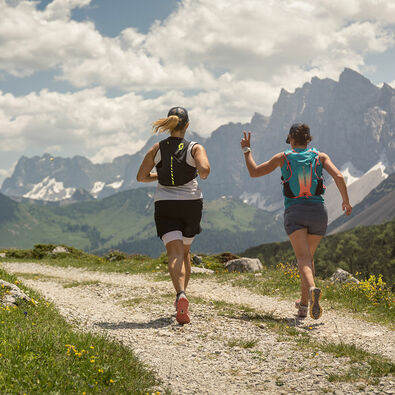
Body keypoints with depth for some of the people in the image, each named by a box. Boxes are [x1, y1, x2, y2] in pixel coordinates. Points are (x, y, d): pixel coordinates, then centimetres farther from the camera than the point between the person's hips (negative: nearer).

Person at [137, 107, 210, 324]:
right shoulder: (195, 148, -4)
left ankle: (181, 295, -33)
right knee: (185, 251, 20)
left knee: (175, 253, -8)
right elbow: (204, 170, -22)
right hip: (191, 203, 0)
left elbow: (141, 176, 2)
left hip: (165, 205, 0)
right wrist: (203, 175, 2)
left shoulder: (157, 149, 2)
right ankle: (181, 297, 26)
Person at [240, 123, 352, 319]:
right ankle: (304, 303, 26)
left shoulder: (283, 157, 4)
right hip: (318, 211, 2)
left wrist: (246, 150, 21)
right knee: (309, 256, 21)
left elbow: (254, 172, 7)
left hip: (294, 212, -2)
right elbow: (338, 176, -7)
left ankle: (312, 289, -45)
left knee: (303, 259, -13)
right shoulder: (320, 156, 7)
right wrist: (346, 201, 6)